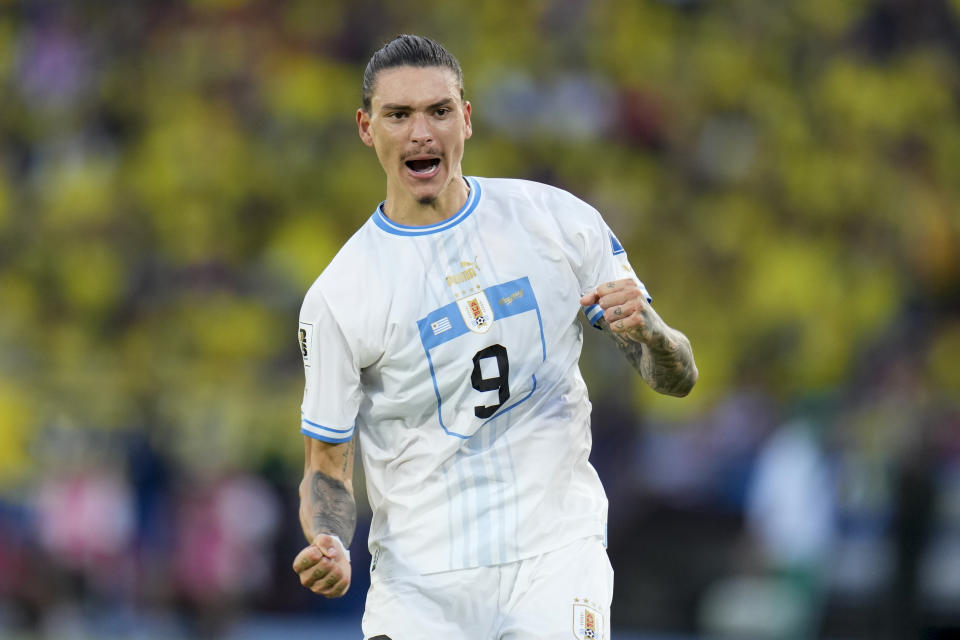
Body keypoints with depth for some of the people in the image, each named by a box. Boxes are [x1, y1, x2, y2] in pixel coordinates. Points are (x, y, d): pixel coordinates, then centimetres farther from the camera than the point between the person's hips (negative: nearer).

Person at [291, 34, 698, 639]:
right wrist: (330, 549, -18)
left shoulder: (560, 220, 3)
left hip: (556, 554, 0)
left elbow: (678, 379, 7)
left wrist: (647, 328, -17)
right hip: (418, 583, 0)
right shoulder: (336, 297, -2)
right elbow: (327, 469, 4)